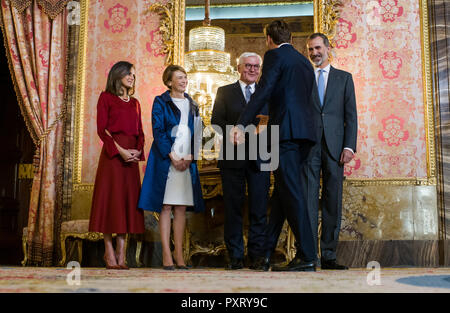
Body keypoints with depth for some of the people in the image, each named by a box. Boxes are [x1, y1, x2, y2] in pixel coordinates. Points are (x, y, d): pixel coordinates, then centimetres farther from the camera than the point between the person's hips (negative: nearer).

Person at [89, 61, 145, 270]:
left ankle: (121, 253, 5)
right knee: (110, 198, -5)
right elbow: (101, 129, -5)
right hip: (112, 153, -5)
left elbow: (140, 131, 16)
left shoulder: (135, 103, 20)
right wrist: (119, 150, -16)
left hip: (131, 156, 5)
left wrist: (138, 150, -4)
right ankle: (109, 251, 2)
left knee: (128, 199, 2)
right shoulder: (106, 98, 4)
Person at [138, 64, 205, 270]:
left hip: (187, 160, 4)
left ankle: (179, 255, 6)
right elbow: (158, 131, -5)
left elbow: (197, 133, 13)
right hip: (165, 159, -4)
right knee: (166, 206, -5)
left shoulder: (192, 105, 18)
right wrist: (172, 156, -13)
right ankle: (166, 255, -3)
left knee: (181, 207, 3)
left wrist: (190, 157, -2)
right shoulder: (161, 102, 4)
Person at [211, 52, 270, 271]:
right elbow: (216, 120, 1)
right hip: (233, 156, -1)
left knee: (259, 208, 0)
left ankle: (257, 256, 6)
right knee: (233, 207, 3)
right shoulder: (225, 92, 12)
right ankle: (235, 256, 10)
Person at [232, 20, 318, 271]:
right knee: (283, 191, 13)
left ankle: (308, 257, -8)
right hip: (306, 131, 9)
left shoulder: (275, 56, -1)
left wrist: (242, 125, -20)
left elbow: (263, 91, -14)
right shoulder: (305, 62, 24)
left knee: (292, 193, -8)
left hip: (286, 130, -9)